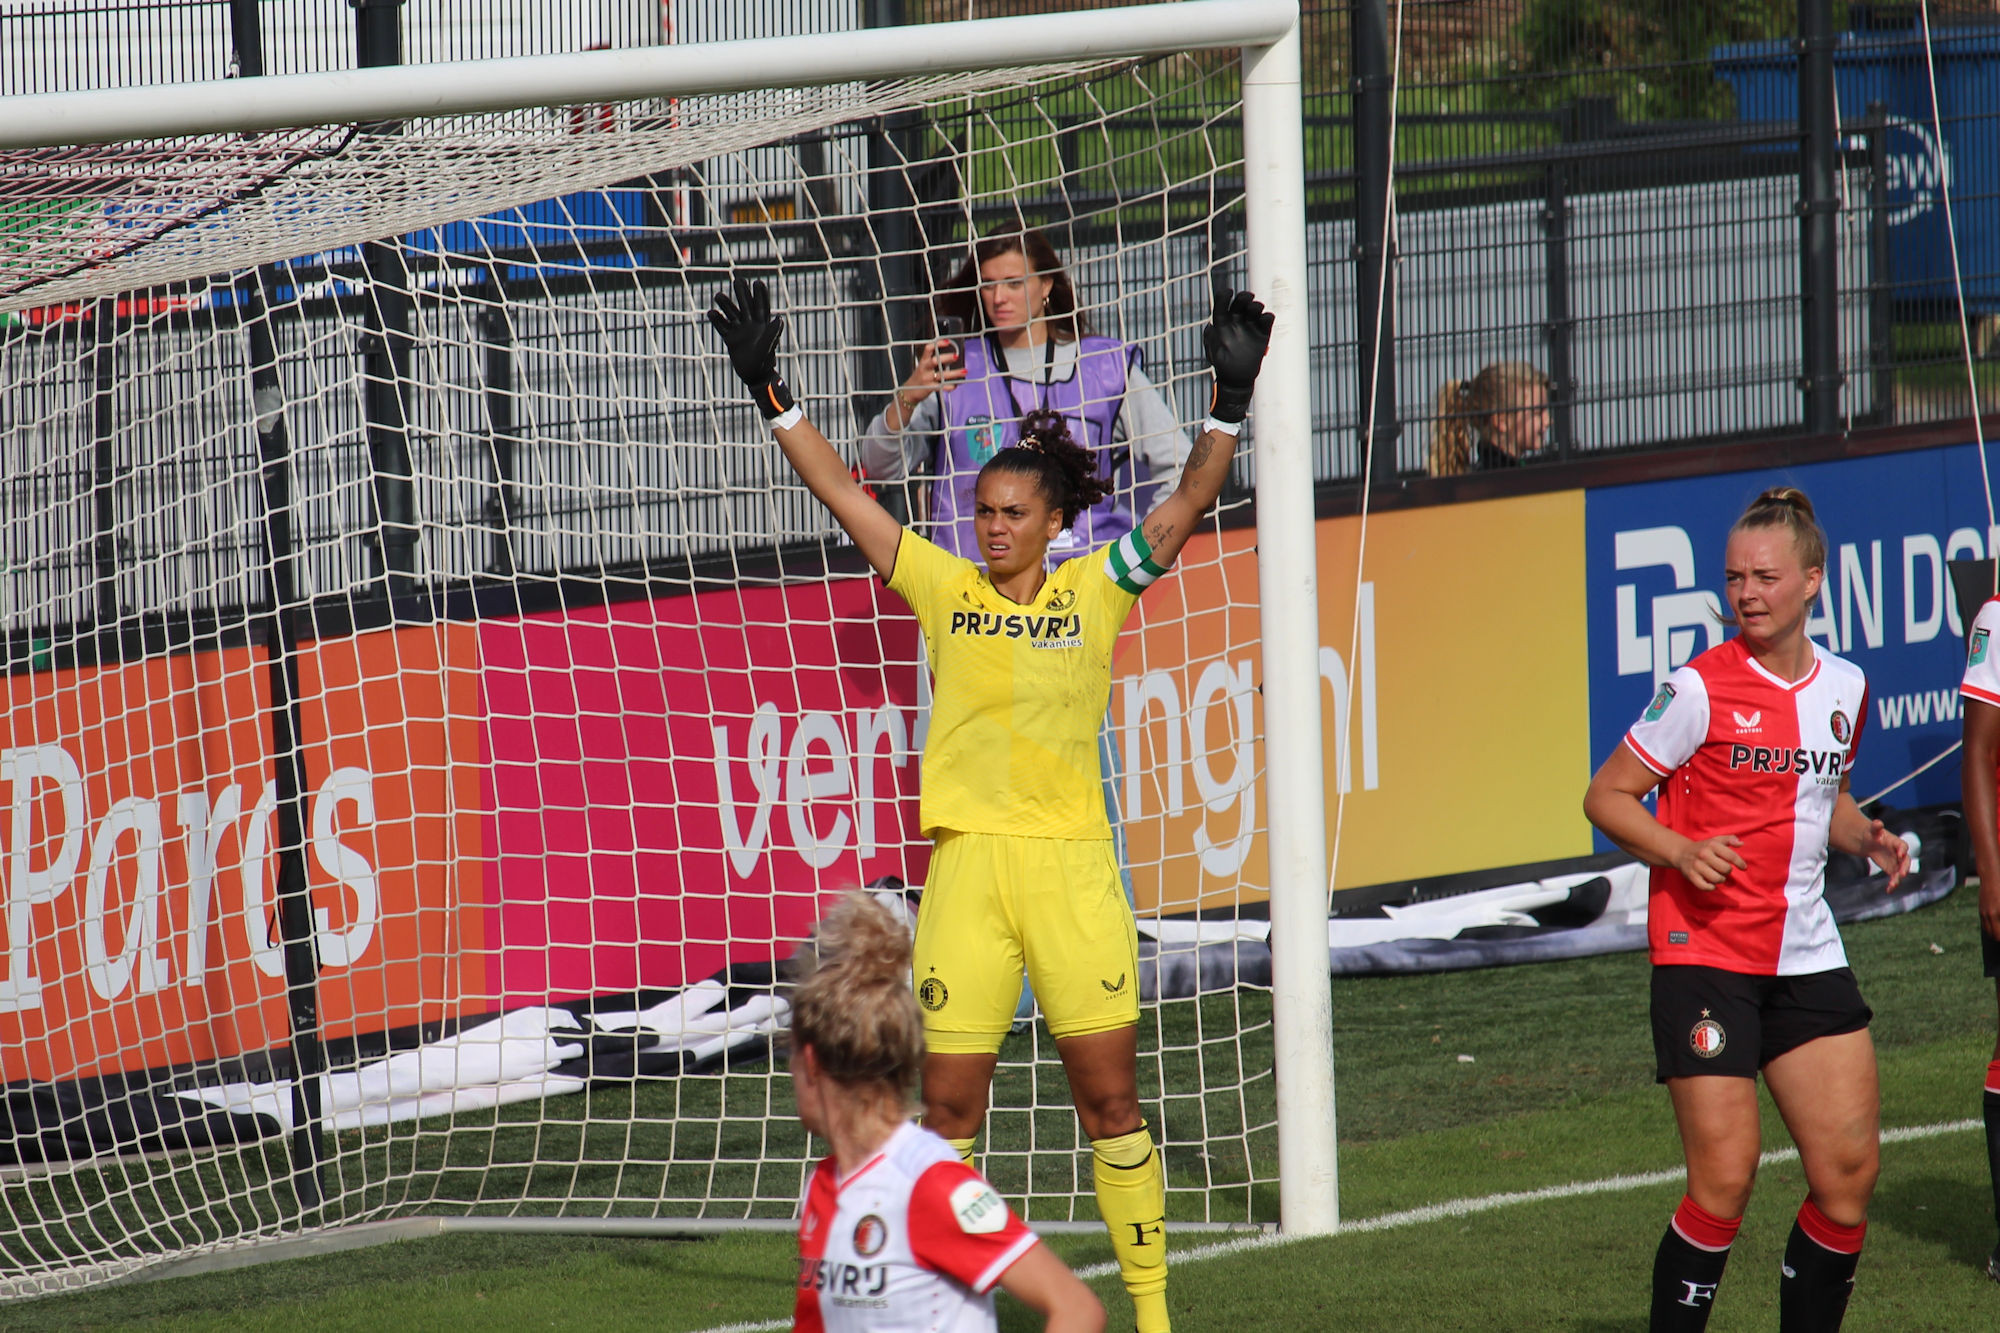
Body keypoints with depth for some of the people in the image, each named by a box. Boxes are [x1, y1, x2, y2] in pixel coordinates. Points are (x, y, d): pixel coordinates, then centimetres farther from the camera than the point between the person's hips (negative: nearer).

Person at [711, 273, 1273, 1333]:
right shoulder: (944, 588, 7)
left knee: (1109, 1097, 0)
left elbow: (1189, 501, 0)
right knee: (947, 1105, 2)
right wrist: (771, 392, 1)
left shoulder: (1096, 589, 5)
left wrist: (1231, 398, -12)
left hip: (1072, 866, -1)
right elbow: (840, 492, 6)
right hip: (966, 862, 1)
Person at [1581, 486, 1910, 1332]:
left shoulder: (1844, 686, 8)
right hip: (1705, 953, -6)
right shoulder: (1702, 688, -9)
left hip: (1807, 959, 6)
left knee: (1849, 1170, 1)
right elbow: (1606, 797, -5)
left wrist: (1867, 838, 5)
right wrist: (1680, 850, -21)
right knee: (1724, 1179, -12)